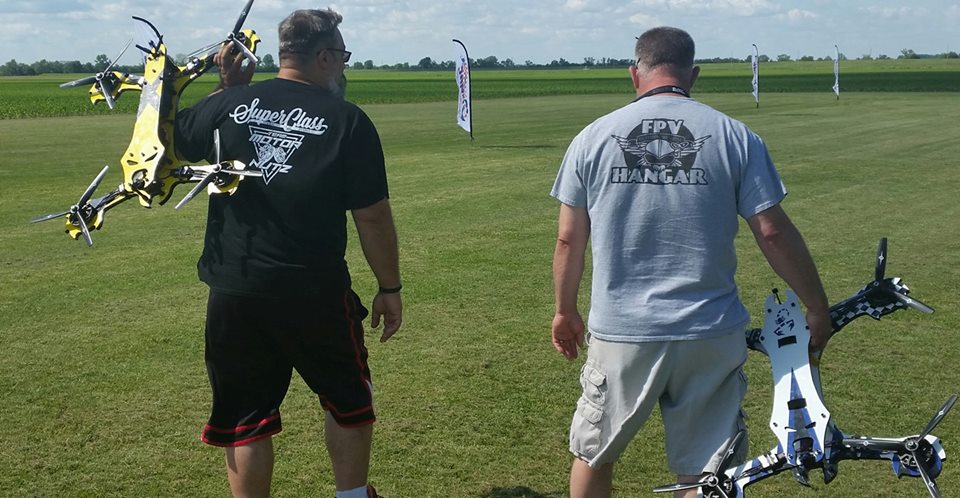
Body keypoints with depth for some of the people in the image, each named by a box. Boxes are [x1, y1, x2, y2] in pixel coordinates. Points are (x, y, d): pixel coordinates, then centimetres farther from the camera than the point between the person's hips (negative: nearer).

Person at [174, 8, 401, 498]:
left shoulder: (227, 104, -1)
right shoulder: (347, 120, -8)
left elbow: (169, 142, 16)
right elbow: (373, 216, -7)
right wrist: (390, 288, 4)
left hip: (233, 292, 2)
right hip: (314, 292, -2)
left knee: (245, 419, 13)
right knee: (348, 401, 20)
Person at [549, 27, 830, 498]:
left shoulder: (592, 138, 0)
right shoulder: (734, 137, -3)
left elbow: (569, 239, 4)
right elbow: (774, 233, -3)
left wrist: (565, 310, 19)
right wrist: (818, 308, 9)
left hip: (620, 335, 1)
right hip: (711, 336, 0)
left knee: (593, 456, 21)